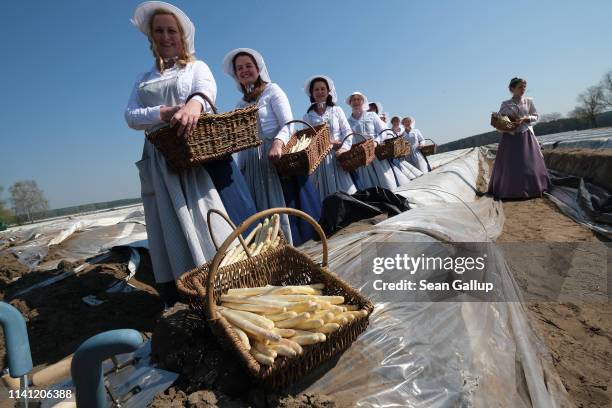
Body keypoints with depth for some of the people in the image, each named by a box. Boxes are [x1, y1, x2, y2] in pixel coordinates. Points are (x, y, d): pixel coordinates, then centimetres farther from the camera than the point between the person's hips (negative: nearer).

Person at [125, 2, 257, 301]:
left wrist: (194, 104, -36)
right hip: (161, 163, 3)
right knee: (171, 226, -1)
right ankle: (176, 295, 5)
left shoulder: (197, 67, 13)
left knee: (211, 219, -8)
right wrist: (165, 113, -15)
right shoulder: (143, 81, 21)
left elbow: (207, 88, -11)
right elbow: (130, 117, 6)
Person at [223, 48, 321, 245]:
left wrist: (278, 142, -30)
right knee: (262, 211, 3)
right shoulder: (241, 103, 18)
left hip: (276, 156, -5)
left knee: (283, 204, -8)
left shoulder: (272, 90, 3)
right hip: (251, 164, 5)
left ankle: (291, 244, -1)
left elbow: (288, 124, -10)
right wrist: (240, 168, 14)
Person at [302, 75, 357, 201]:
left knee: (344, 190, -5)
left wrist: (343, 149, -12)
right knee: (325, 193, 0)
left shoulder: (337, 110, 10)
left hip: (337, 156, 0)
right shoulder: (307, 116, 9)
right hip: (319, 158, 0)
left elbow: (347, 132, 4)